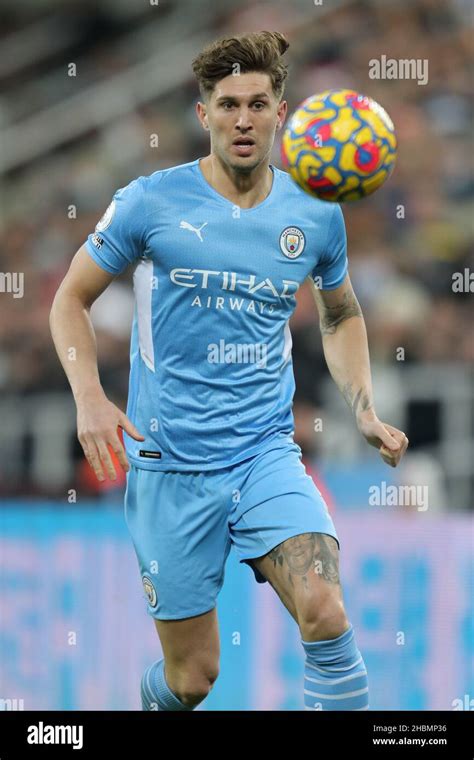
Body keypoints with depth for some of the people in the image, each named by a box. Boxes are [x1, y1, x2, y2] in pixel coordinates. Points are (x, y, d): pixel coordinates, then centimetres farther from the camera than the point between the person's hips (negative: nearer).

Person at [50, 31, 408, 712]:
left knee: (325, 612, -25)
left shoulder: (316, 214, 2)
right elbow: (71, 299, 3)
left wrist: (365, 411, 7)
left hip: (268, 455, 2)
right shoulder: (150, 202, -6)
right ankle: (154, 699, 40)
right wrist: (89, 398, -12)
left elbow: (341, 317, 21)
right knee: (193, 676, 4)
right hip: (169, 463, -1)